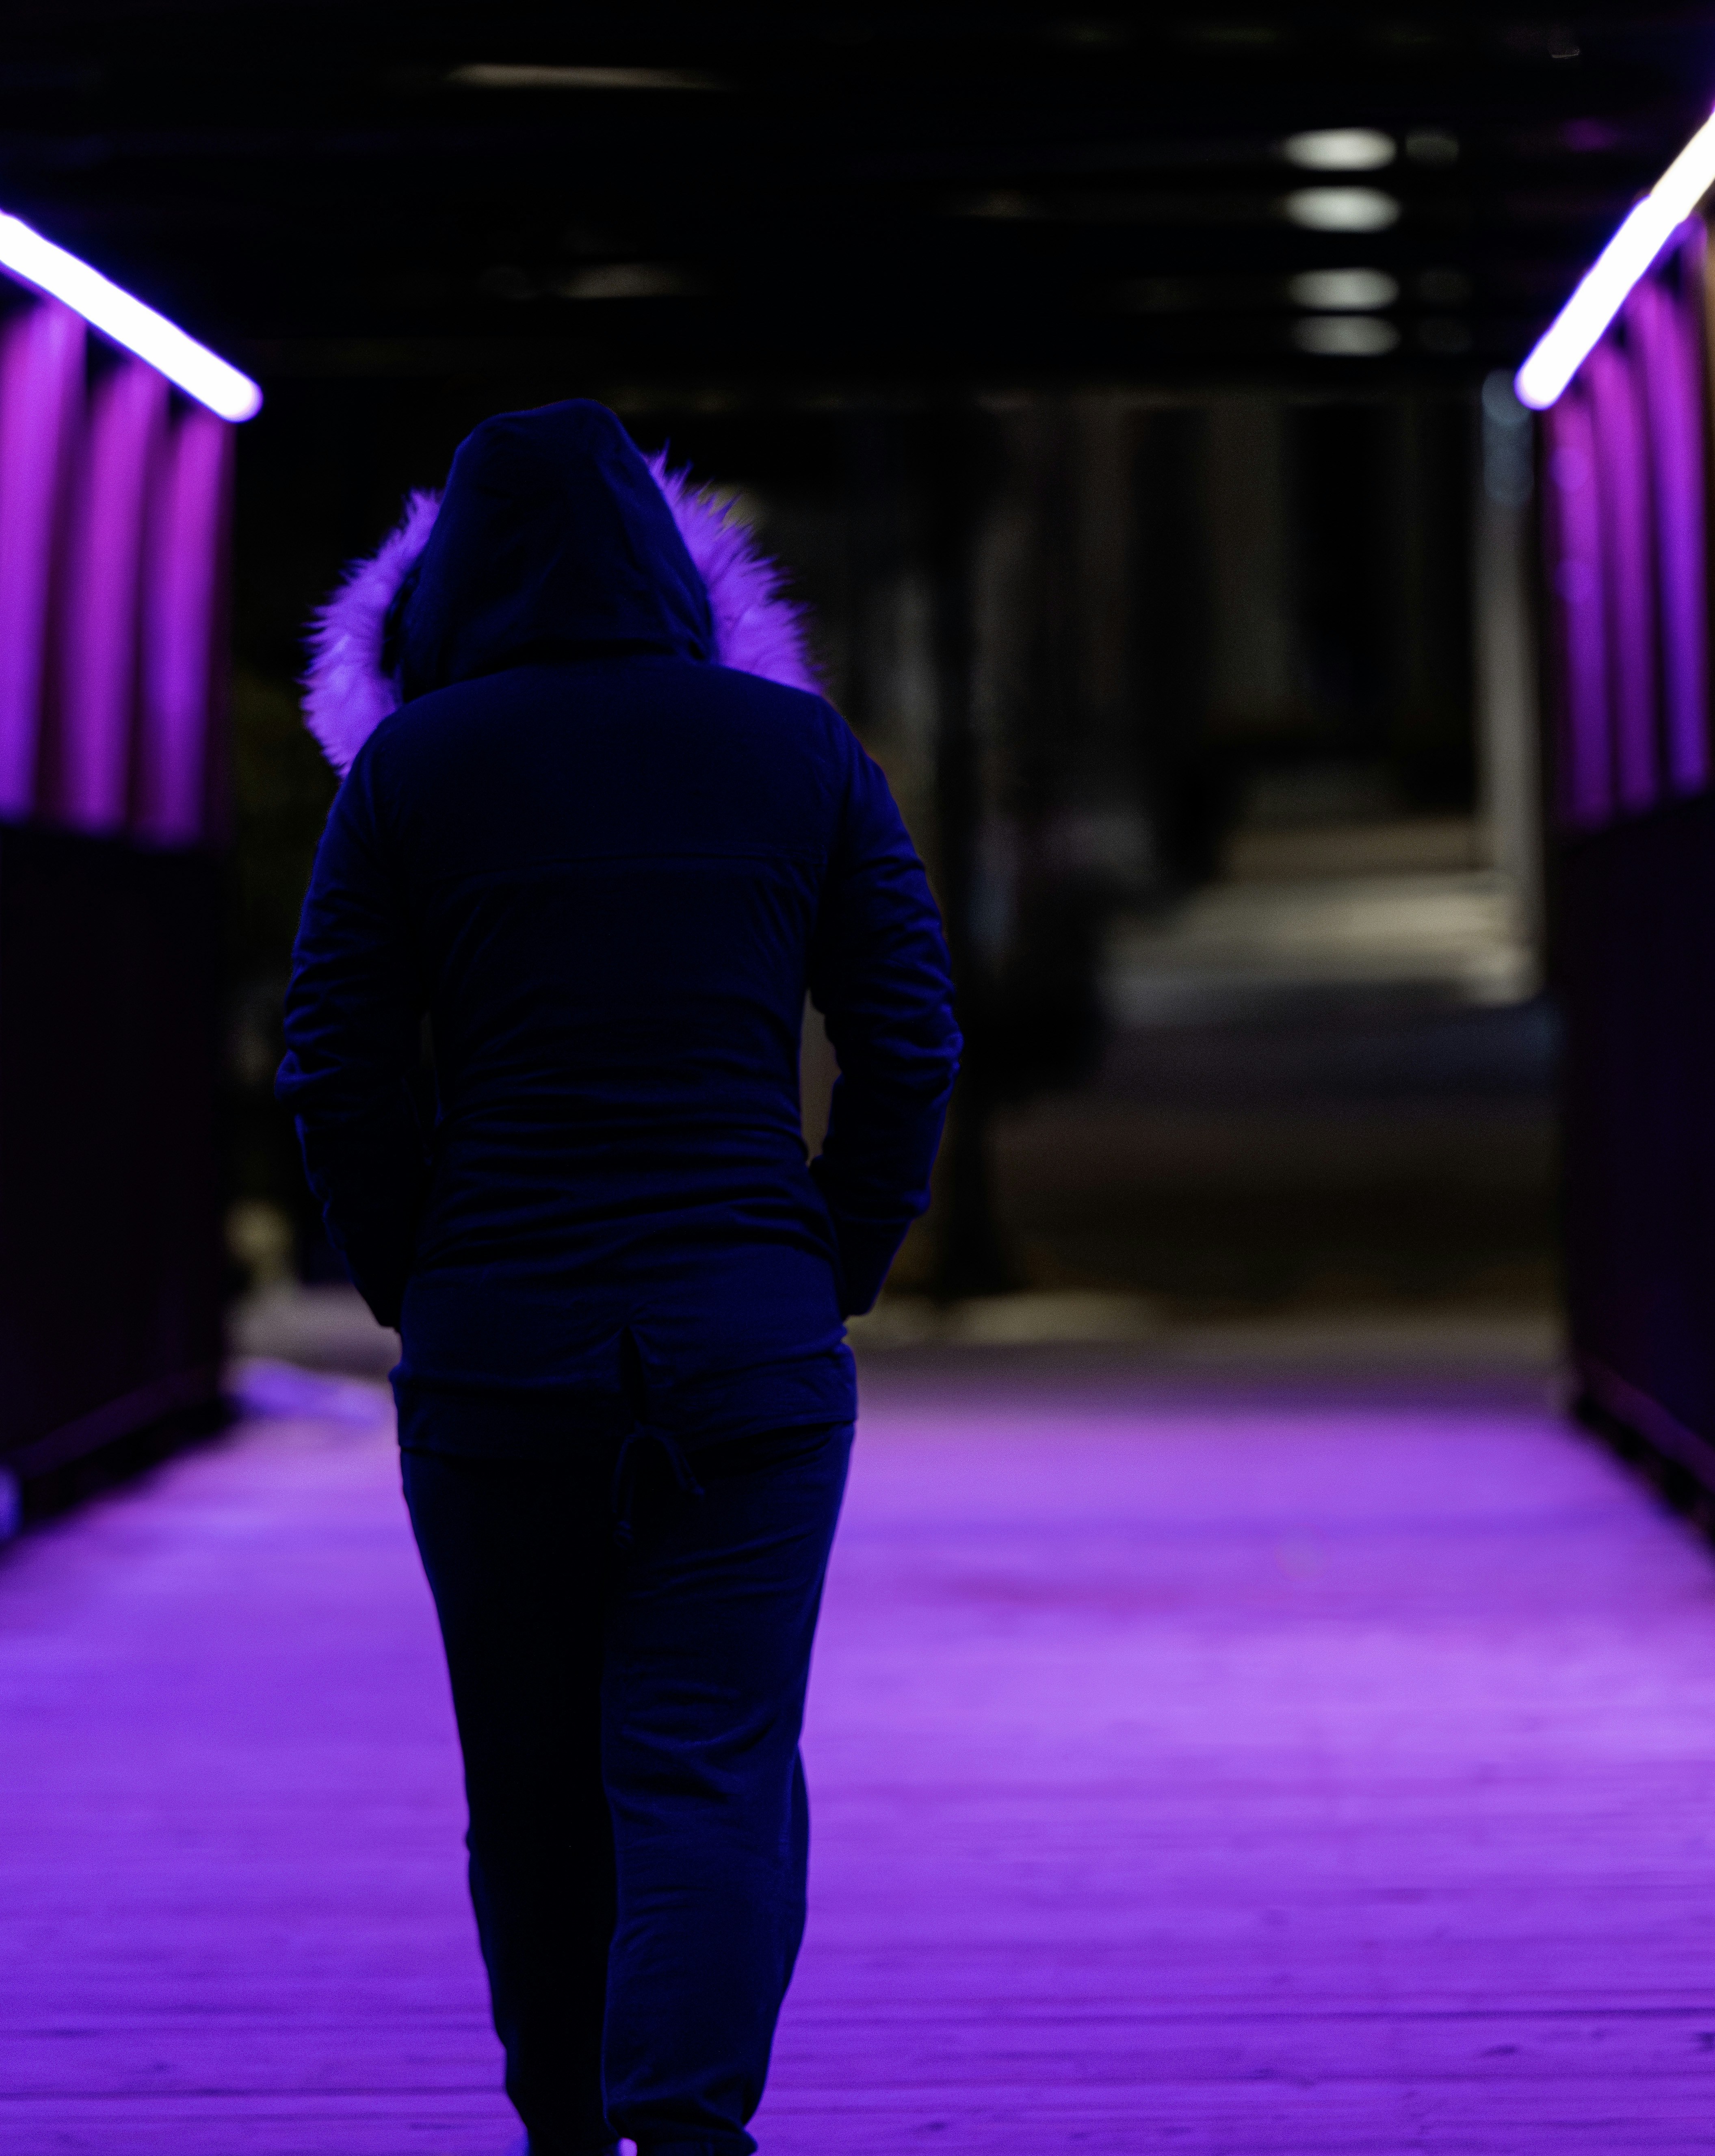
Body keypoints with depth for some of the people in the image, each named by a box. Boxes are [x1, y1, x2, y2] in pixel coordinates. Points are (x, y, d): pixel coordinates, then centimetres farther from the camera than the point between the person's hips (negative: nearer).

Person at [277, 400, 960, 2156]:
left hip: (493, 1335, 0)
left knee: (531, 1780, 12)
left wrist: (415, 1289, 8)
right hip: (754, 1331, 0)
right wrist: (836, 1271, 10)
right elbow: (910, 1041, 3)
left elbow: (338, 1072, -3)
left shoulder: (409, 766, 0)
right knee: (713, 1759, -2)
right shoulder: (794, 747, 5)